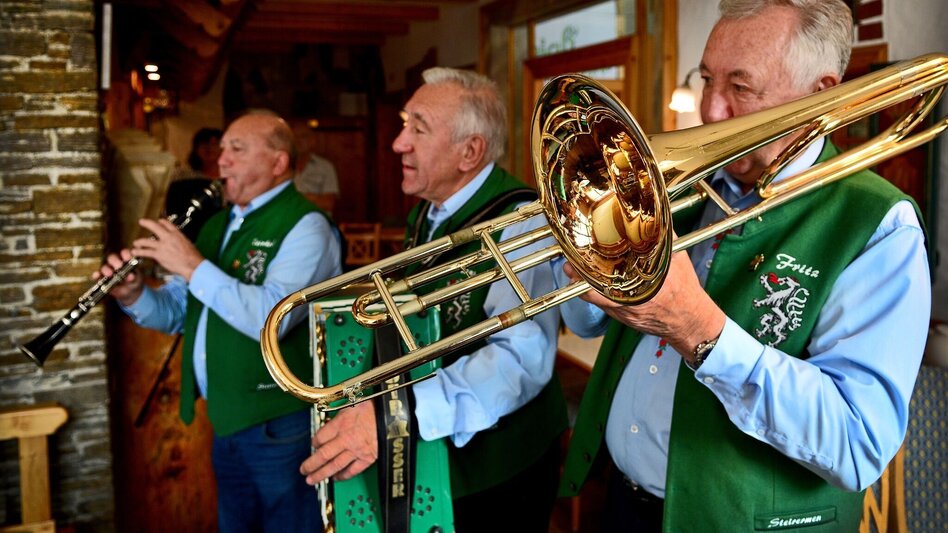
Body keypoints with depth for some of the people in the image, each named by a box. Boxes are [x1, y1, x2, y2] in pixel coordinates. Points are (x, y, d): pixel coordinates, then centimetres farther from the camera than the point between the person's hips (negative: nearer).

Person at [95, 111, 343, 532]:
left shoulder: (305, 226, -14)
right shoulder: (218, 224, 14)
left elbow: (270, 318, -29)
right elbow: (177, 312, 15)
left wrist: (194, 266, -25)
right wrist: (133, 296, -5)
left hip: (281, 423, -8)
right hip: (227, 420, 8)